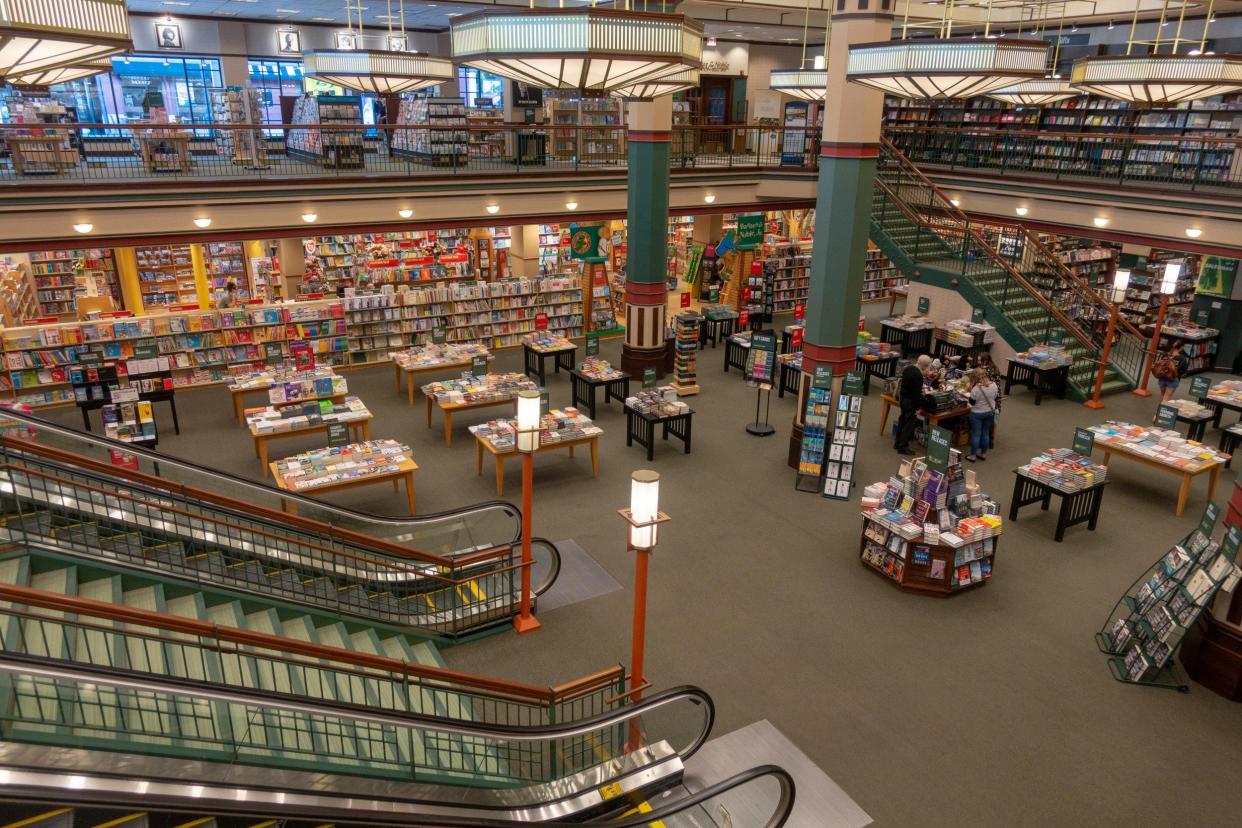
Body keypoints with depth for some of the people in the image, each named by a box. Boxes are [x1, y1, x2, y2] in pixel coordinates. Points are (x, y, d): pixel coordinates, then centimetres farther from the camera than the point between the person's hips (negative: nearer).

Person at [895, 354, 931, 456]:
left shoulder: (908, 368, 1)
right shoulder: (918, 375, -26)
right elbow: (917, 393, -23)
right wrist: (917, 408, -17)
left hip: (903, 398, 9)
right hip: (910, 402, -9)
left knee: (902, 420, 19)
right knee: (909, 424, 1)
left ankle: (898, 443, 30)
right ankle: (902, 447, 5)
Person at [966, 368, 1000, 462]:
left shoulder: (976, 388, -25)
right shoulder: (994, 385, -8)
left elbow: (972, 402, -14)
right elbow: (995, 398, 5)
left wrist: (971, 390, -10)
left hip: (977, 414, -5)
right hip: (990, 412, 5)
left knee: (976, 434, 5)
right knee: (986, 433, 17)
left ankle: (972, 455, 13)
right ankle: (983, 454, 27)